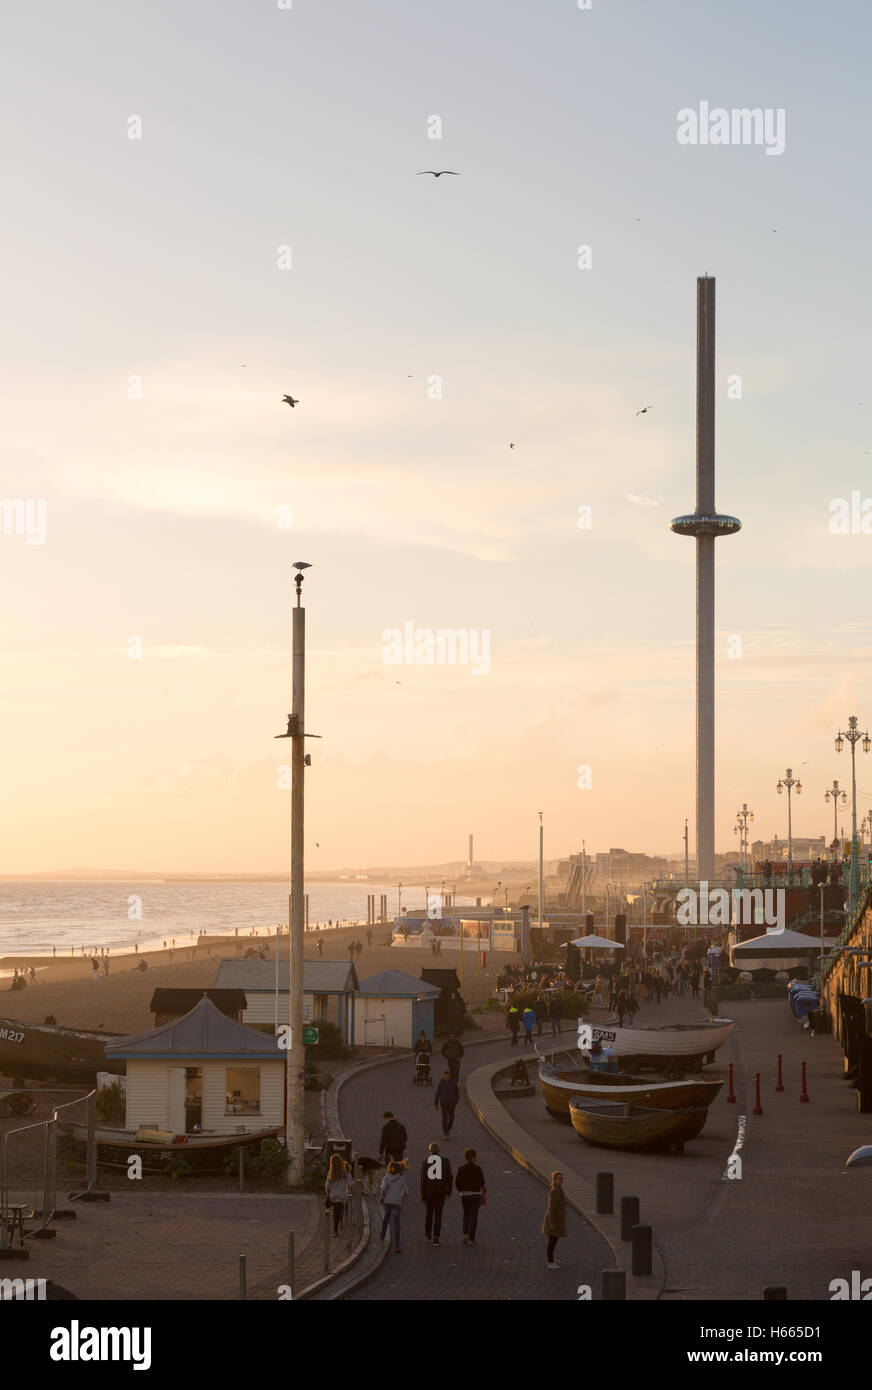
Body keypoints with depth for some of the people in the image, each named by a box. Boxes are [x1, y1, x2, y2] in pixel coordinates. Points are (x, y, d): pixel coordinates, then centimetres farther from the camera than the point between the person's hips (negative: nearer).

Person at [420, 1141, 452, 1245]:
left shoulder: (425, 1163, -6)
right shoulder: (445, 1162, -2)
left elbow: (423, 1180, -7)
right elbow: (450, 1178, 0)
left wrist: (423, 1196, -3)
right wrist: (448, 1192, 12)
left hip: (429, 1192, 0)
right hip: (441, 1192, 0)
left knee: (428, 1212, 22)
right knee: (438, 1215, 5)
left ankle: (428, 1234, 37)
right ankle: (436, 1237, -6)